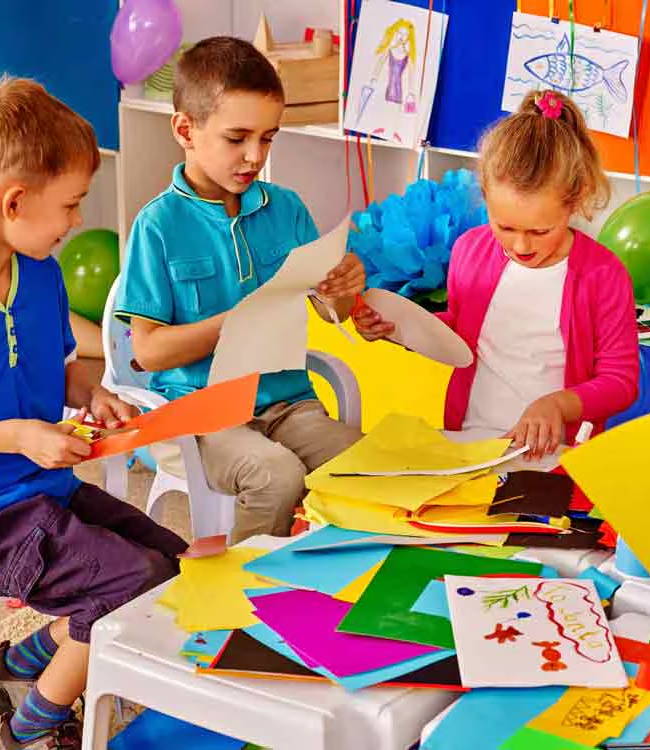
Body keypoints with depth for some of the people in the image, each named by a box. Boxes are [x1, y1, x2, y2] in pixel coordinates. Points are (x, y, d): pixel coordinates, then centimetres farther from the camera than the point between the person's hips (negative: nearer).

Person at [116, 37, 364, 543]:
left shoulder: (285, 208, 6)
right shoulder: (159, 225, -6)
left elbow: (331, 313, 12)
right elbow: (148, 350, -8)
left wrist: (346, 289, -12)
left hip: (286, 398, 4)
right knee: (279, 476, -30)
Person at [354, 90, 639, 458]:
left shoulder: (603, 275, -7)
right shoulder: (470, 249, 6)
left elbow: (620, 382, -1)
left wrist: (558, 403, -18)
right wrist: (398, 327, 7)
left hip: (550, 453, -2)